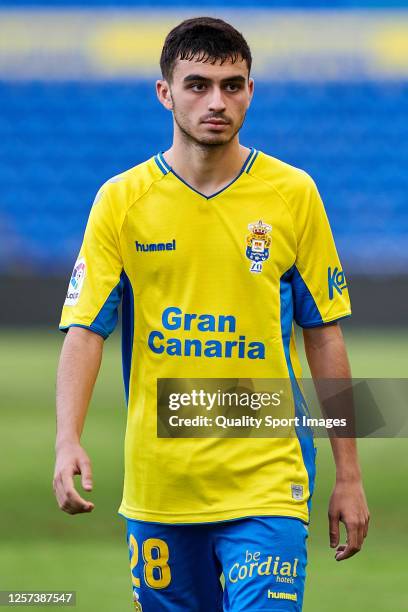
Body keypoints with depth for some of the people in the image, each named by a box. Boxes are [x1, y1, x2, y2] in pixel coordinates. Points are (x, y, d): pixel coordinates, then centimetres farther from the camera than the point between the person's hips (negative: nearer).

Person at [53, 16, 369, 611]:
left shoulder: (293, 194, 1)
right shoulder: (121, 200, 1)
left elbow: (325, 336, 6)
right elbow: (85, 330, -3)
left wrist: (348, 474, 5)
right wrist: (68, 443, -19)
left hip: (267, 483, -1)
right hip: (157, 487, 1)